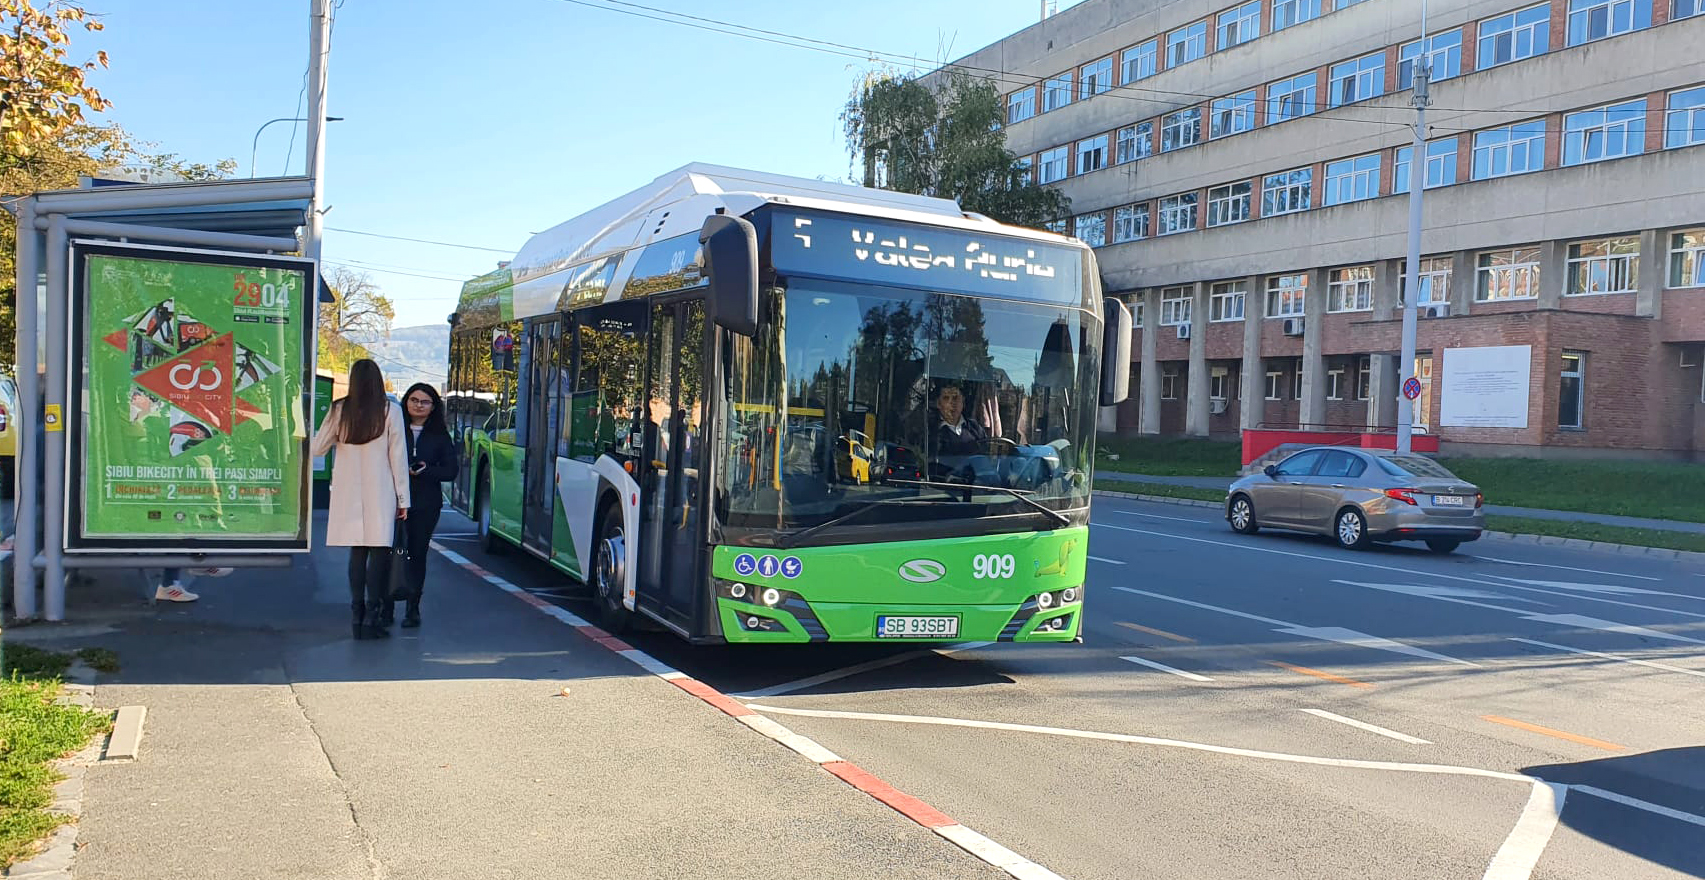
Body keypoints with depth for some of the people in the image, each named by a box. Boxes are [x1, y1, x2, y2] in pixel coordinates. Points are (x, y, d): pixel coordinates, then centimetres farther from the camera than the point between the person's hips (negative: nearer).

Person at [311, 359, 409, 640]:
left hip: (349, 495, 3)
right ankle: (371, 619, -3)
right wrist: (403, 498, 1)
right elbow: (398, 457, -4)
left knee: (357, 553, 10)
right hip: (381, 494, -3)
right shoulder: (390, 412, -6)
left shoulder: (340, 411, 0)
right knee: (379, 552, 0)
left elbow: (317, 448, 6)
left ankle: (357, 617, 12)